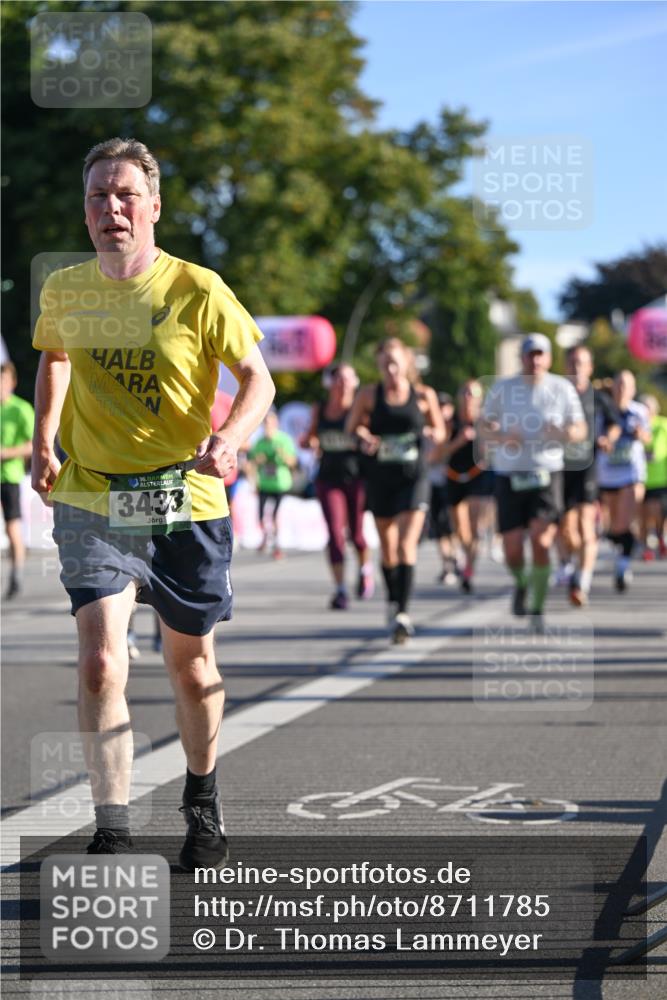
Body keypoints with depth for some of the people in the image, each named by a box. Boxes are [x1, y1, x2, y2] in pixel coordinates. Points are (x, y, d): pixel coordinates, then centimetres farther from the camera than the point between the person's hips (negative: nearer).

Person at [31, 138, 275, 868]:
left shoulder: (196, 291, -10)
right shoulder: (63, 292, 0)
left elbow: (256, 378, -3)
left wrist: (230, 437, -22)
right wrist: (44, 441, 12)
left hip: (185, 501, -1)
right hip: (90, 501, 1)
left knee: (189, 660, 14)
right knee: (100, 659, -16)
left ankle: (202, 801, 39)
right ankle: (111, 839, -14)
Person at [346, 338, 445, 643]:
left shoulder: (424, 395, 0)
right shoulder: (369, 395, 1)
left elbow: (439, 430, 12)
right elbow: (352, 426, 11)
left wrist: (433, 434, -12)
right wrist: (363, 437, -11)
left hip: (413, 477, -2)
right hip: (380, 477, 2)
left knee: (407, 543, -15)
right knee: (387, 546, 12)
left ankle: (402, 613, -20)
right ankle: (392, 601, 34)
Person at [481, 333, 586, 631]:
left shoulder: (562, 389, 3)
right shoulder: (501, 389, 3)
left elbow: (580, 430, 7)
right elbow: (484, 426, 8)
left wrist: (564, 433, -17)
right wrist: (501, 437, -14)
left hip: (547, 475, -1)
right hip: (509, 476, 1)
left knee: (541, 543, -15)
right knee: (512, 549, -2)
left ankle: (537, 609, -2)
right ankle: (521, 583, 34)